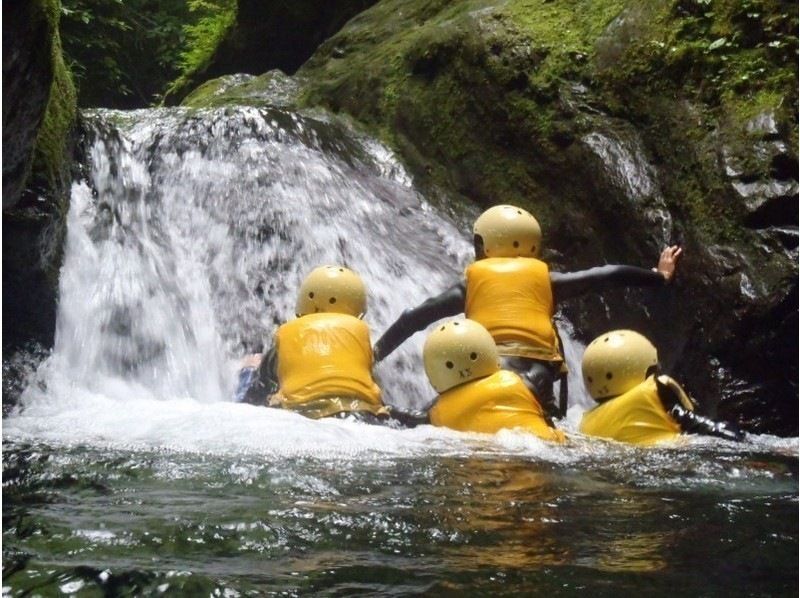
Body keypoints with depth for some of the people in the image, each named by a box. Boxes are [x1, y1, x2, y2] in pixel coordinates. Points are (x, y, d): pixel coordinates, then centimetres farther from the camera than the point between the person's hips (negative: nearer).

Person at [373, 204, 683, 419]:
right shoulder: (545, 279, 19)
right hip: (537, 378, 1)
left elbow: (414, 317, 16)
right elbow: (607, 275, 21)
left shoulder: (471, 281, 18)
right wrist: (659, 276, 34)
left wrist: (375, 354, 25)